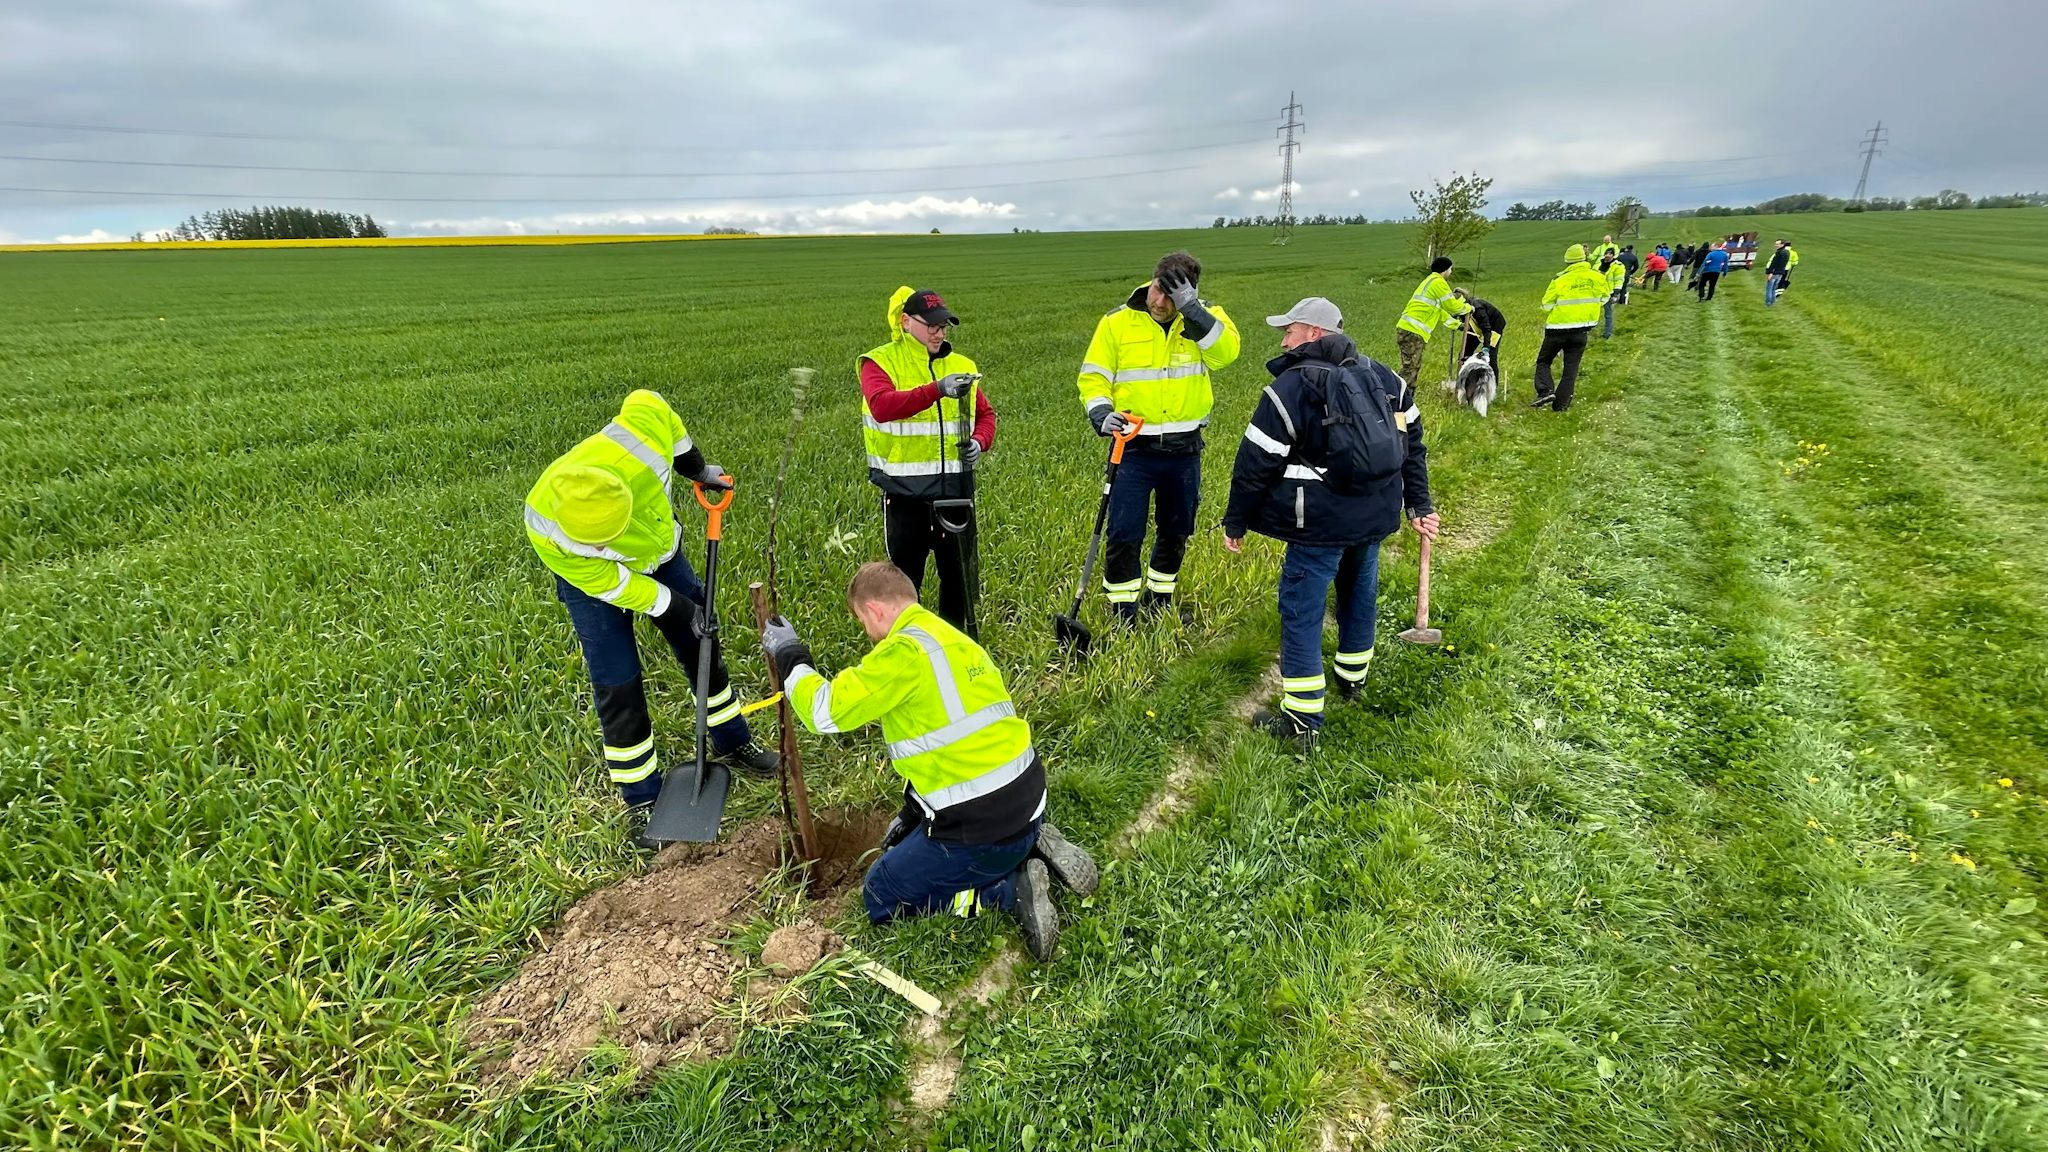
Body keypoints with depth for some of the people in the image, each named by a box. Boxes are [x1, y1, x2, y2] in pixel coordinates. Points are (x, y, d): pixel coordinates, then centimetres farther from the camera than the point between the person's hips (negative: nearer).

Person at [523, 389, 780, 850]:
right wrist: (679, 609, -20)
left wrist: (697, 468, -6)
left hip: (660, 551, 4)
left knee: (703, 648, 14)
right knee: (618, 688, -5)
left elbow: (647, 402, -15)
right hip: (593, 580, -3)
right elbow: (609, 585, -25)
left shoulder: (641, 443, -40)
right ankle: (642, 802, 13)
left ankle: (733, 744, 37)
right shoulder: (547, 531, -39)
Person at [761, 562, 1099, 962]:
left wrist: (791, 657, 3)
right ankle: (1030, 848, 13)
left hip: (981, 830, -9)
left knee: (880, 899, 12)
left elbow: (827, 712, -15)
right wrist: (912, 814, 23)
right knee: (908, 844, 31)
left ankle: (1010, 890, -2)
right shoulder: (955, 639, 11)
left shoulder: (905, 651, -18)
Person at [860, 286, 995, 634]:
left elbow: (986, 413, 20)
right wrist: (937, 390, -35)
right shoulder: (880, 362, -4)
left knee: (962, 573, 12)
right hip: (904, 492, -4)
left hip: (955, 489, 4)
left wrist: (980, 441, -2)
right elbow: (882, 406, -24)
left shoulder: (961, 366, 12)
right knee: (904, 578, 7)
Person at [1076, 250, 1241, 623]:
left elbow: (1226, 351, -21)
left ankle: (1160, 604, 38)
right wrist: (1101, 413, -18)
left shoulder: (1203, 318, -1)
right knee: (1124, 535, -3)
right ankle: (1123, 616, 14)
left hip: (1184, 449, 2)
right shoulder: (1117, 322, -4)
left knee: (1176, 533, 17)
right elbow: (1094, 376, 0)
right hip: (1133, 449, -2)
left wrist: (1189, 307, -26)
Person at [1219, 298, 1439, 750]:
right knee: (1359, 594, 25)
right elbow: (1411, 444, 13)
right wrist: (1419, 505, 19)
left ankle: (1302, 722, 4)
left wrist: (1235, 522, -3)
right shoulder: (1383, 378, 9)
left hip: (1321, 523, -7)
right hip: (1375, 516, 8)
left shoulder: (1290, 387, -13)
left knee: (1301, 612, 1)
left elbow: (1256, 464, -12)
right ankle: (1352, 679, 46)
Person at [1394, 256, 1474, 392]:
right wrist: (1468, 308, 18)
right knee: (1410, 370, -12)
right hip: (1413, 332, -10)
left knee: (1413, 369, 13)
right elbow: (1452, 306, -1)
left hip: (1405, 329, 10)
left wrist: (1455, 324, 37)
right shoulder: (1438, 282, -6)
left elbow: (1439, 309, 34)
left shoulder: (1429, 281, 26)